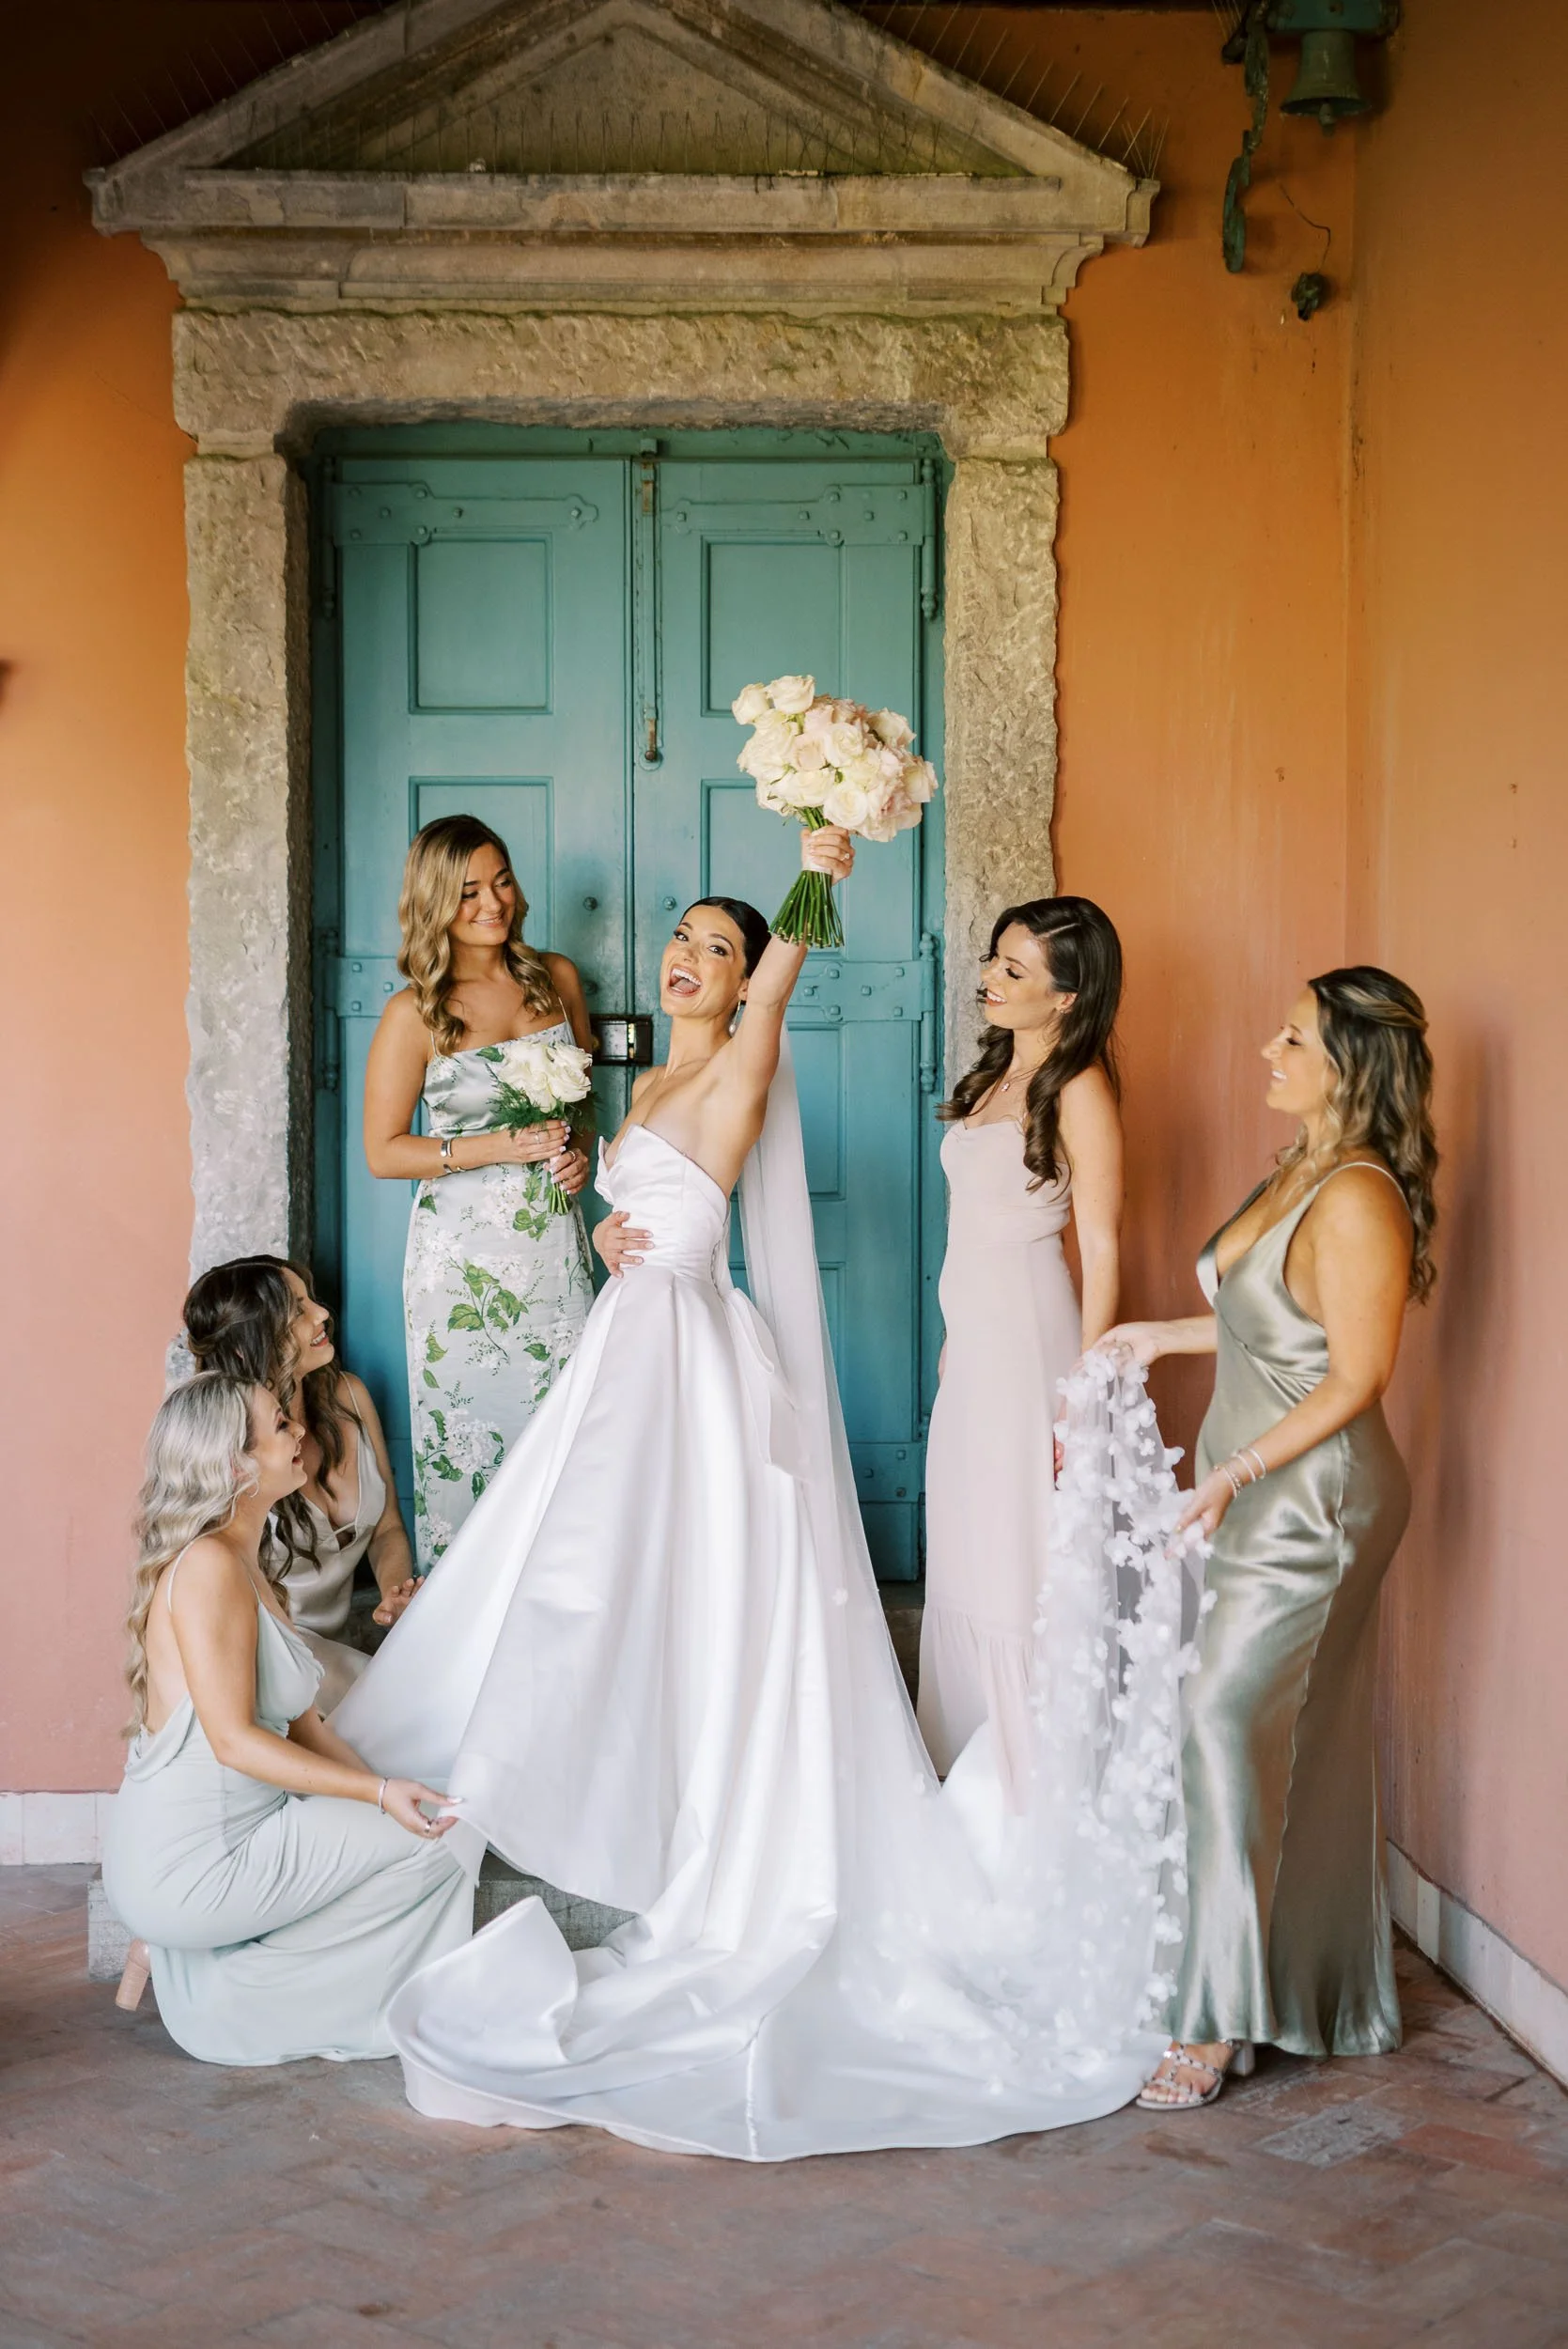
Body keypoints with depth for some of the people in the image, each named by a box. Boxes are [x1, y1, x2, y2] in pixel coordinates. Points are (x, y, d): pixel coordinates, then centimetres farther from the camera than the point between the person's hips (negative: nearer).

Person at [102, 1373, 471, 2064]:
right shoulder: (209, 1566, -18)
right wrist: (380, 1794, -21)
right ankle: (232, 1990, 2)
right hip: (187, 1869, -9)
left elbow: (302, 1727, 11)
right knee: (434, 1845, -7)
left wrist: (387, 1793, 2)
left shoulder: (247, 1566, 12)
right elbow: (235, 1740, -22)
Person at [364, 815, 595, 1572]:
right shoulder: (415, 1013, -6)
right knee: (467, 1438, 1)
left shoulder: (555, 978, 6)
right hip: (463, 1254, -3)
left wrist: (578, 1150, -2)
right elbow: (383, 1152, -5)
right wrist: (502, 1148, -15)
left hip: (554, 1248, 4)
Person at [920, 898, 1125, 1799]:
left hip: (1029, 1338, -8)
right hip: (973, 1344, 8)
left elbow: (1102, 1249, -16)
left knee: (1024, 1565, -1)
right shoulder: (996, 1074, 11)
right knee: (965, 1563, 15)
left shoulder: (1079, 1089, -14)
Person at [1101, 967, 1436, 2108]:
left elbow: (1357, 1375, -20)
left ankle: (1223, 2014, -1)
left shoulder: (1358, 1199, -19)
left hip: (1311, 1494, -9)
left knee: (1228, 1722, -9)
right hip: (1262, 1498, 9)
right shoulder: (1297, 1173, 10)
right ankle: (1327, 1994, 26)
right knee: (1301, 1741, 14)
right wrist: (1165, 1335, 19)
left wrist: (1233, 1476, -21)